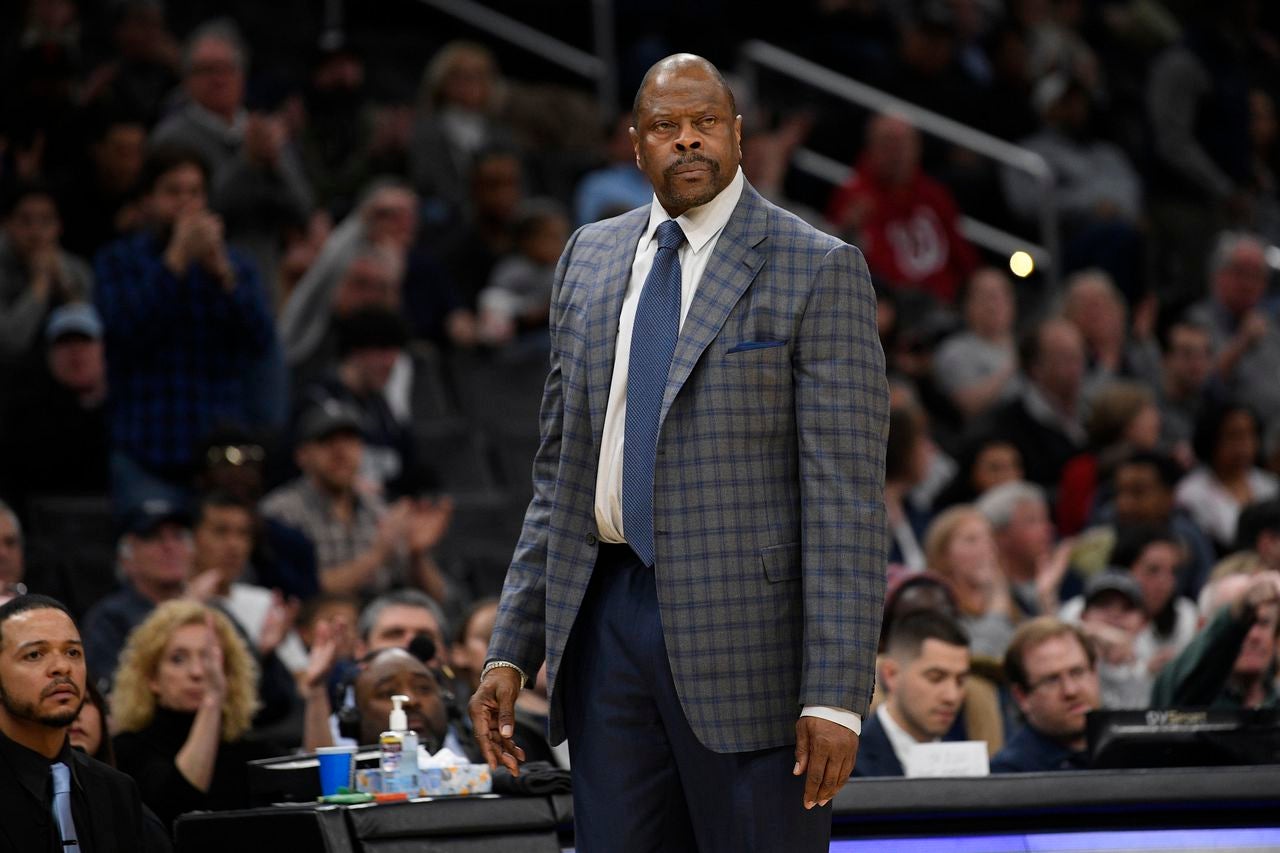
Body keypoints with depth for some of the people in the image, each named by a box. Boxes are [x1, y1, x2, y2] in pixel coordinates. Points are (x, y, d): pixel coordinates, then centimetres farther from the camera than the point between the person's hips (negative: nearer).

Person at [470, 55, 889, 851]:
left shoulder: (818, 270, -5)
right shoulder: (591, 258, 13)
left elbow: (847, 495, -9)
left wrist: (837, 695, -16)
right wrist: (511, 651, 9)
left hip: (745, 628, -5)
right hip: (607, 619, 5)